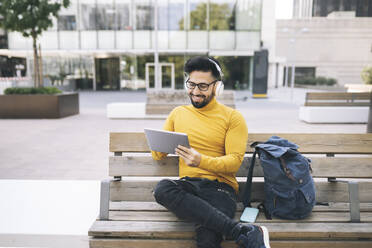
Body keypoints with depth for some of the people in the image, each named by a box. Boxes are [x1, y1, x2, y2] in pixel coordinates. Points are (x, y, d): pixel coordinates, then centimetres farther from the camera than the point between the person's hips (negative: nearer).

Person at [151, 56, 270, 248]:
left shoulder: (232, 117, 6)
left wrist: (201, 161, -23)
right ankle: (247, 232, -31)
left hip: (219, 186, -4)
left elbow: (234, 161, -4)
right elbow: (157, 155, 18)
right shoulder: (178, 113, 17)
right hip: (187, 185, 5)